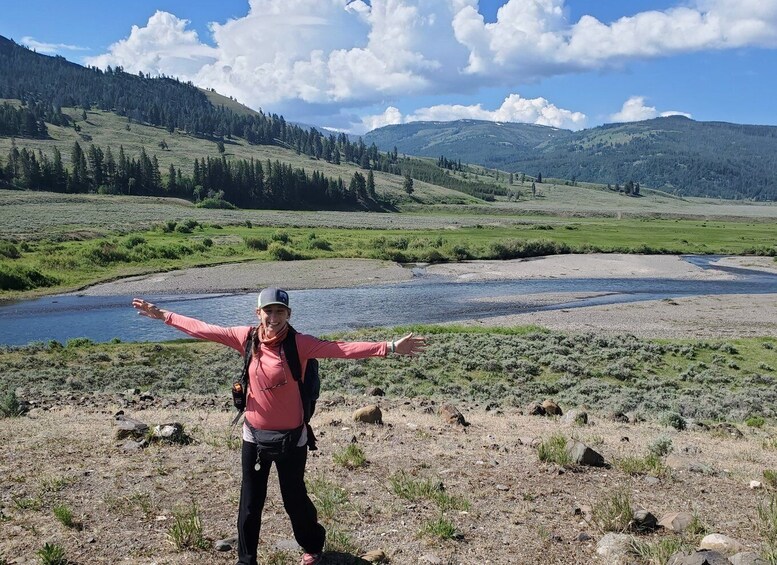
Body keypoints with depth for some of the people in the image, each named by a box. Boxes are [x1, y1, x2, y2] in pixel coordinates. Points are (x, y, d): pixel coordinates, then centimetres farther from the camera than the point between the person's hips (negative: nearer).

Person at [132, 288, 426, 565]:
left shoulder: (299, 343, -16)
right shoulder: (247, 337, -6)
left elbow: (343, 349, -25)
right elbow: (203, 329, 2)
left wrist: (390, 347, -35)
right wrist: (164, 315, 7)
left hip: (290, 438, -3)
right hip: (254, 436, 3)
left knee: (294, 498, 14)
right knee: (250, 503, 13)